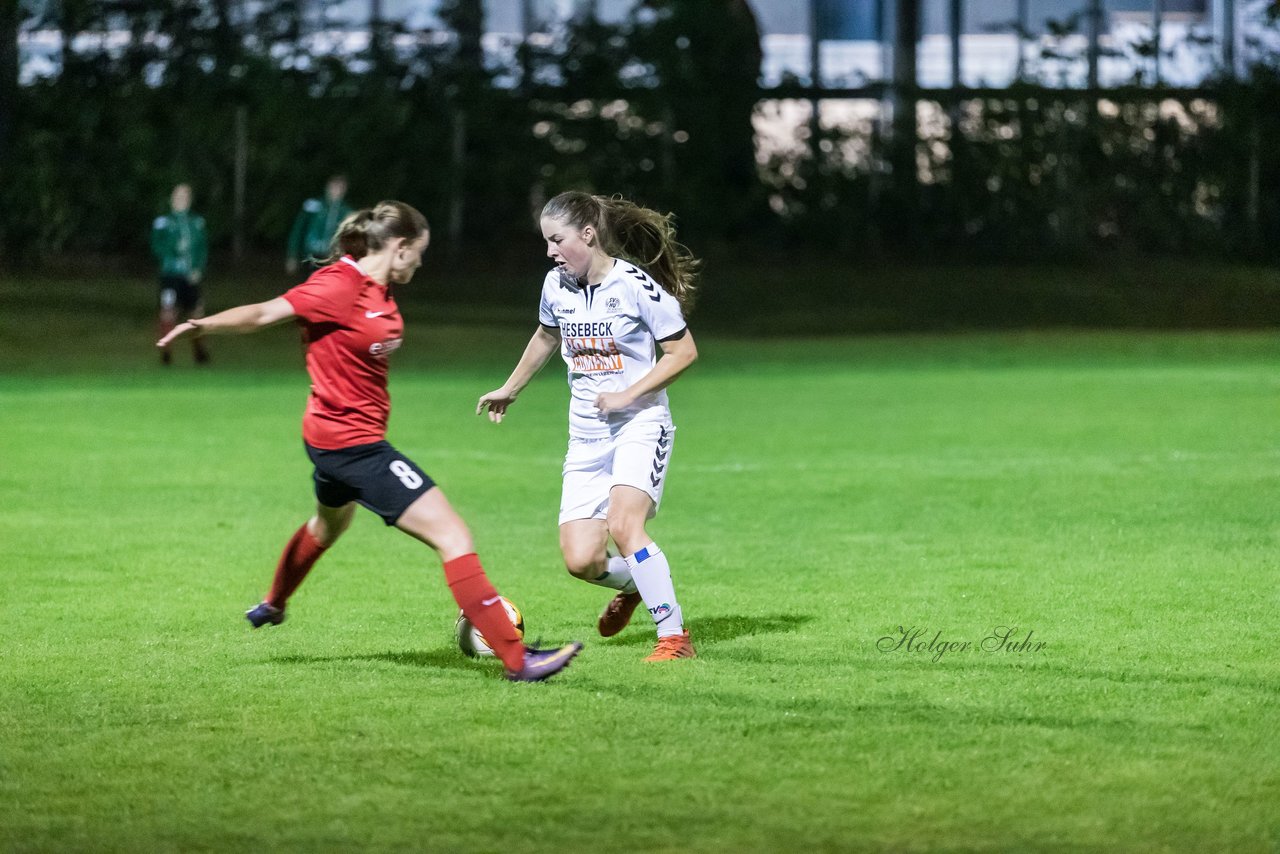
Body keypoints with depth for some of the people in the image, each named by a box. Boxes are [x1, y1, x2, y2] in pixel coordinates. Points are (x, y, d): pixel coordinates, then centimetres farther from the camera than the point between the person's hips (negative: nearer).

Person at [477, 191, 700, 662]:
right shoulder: (556, 285, 4)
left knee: (623, 524, -28)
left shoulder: (636, 286, -14)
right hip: (586, 434, 5)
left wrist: (626, 395, -17)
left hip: (640, 424, -5)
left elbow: (684, 351, -9)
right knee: (581, 561, -6)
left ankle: (674, 636, -19)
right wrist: (510, 389, 36)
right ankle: (634, 585, 29)